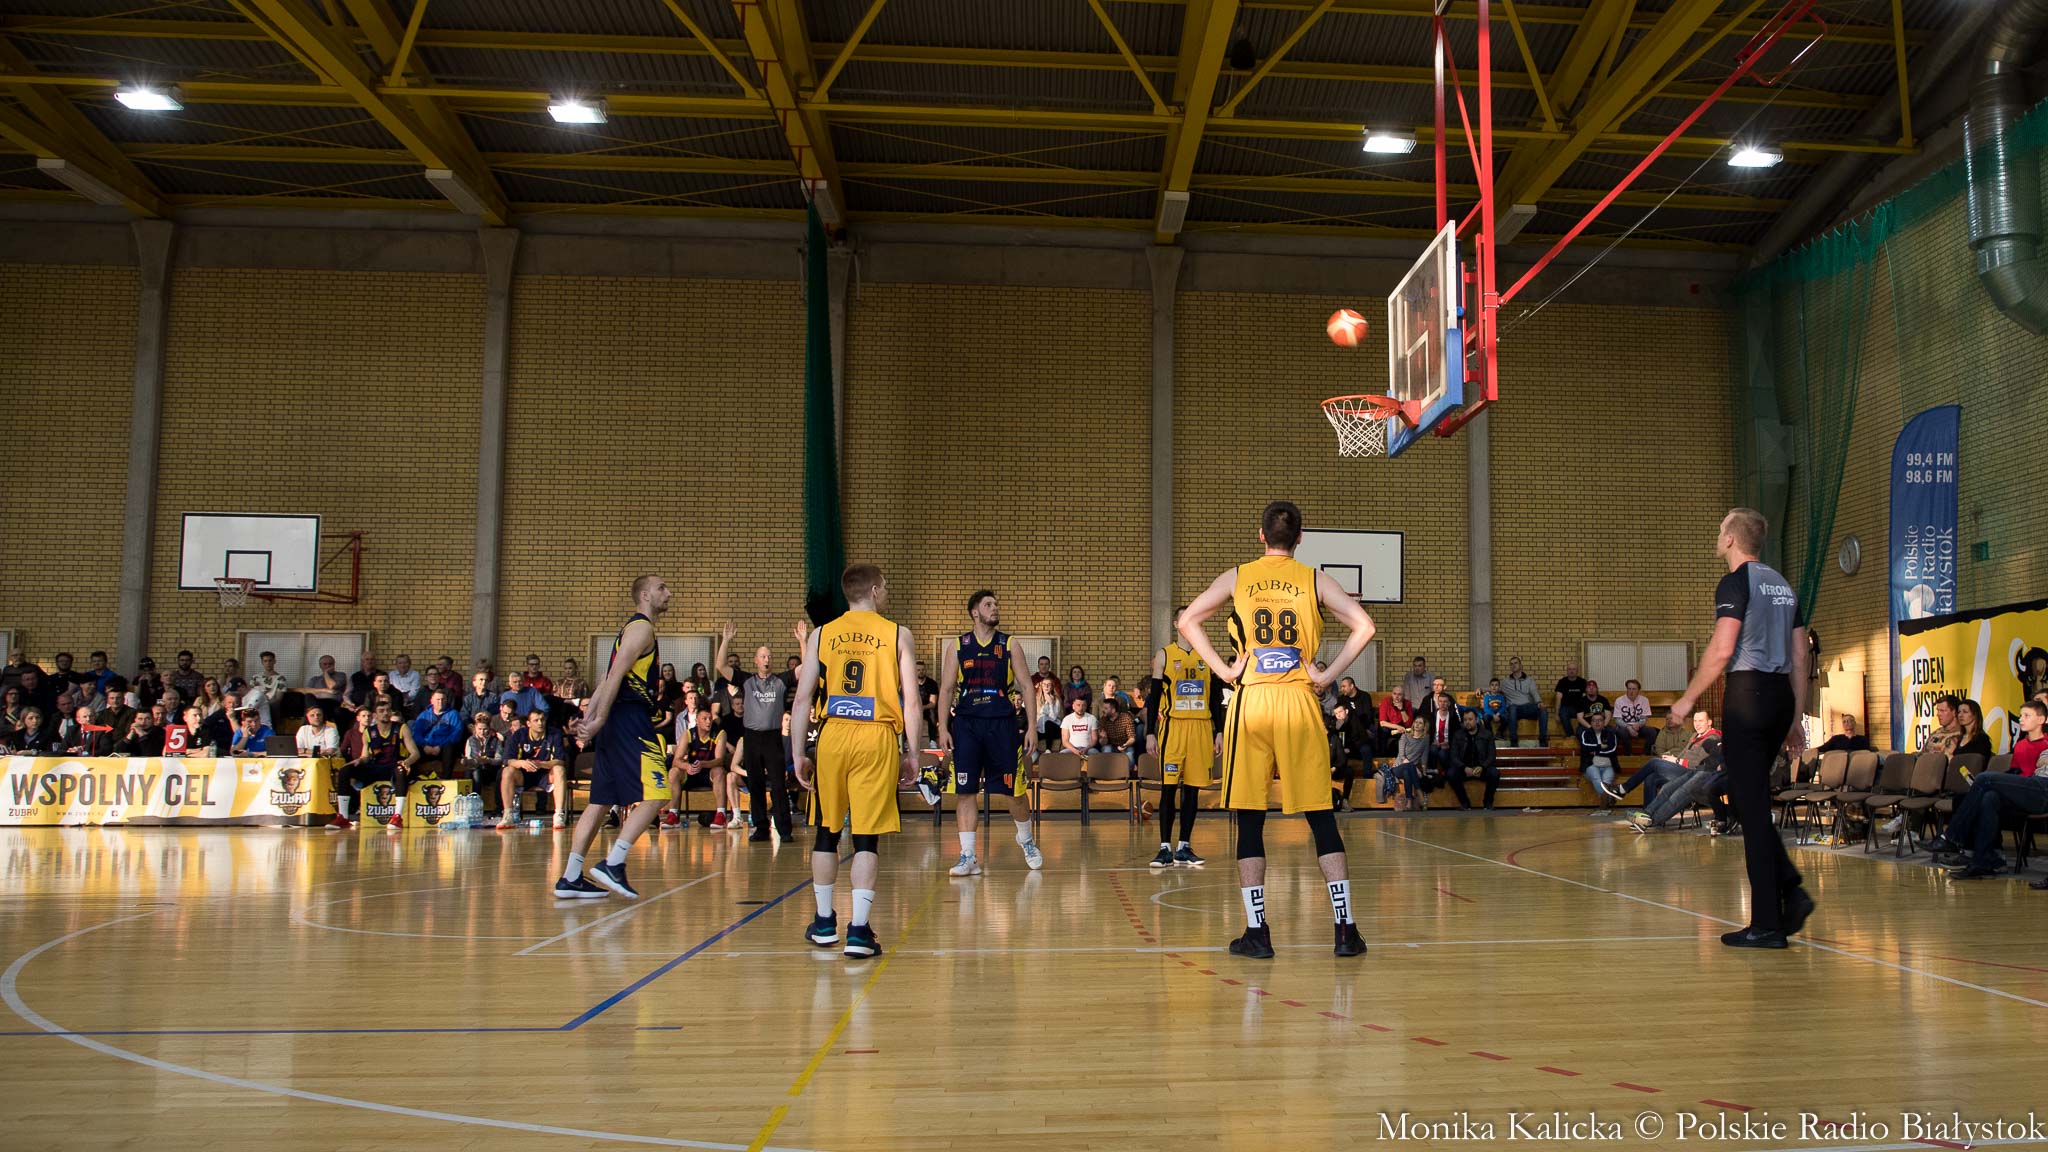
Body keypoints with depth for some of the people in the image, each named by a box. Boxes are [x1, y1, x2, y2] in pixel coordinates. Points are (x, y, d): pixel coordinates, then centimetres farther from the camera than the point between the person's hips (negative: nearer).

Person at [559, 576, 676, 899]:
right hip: (631, 721, -10)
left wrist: (588, 720, 15)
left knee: (601, 801, 9)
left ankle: (570, 878, 10)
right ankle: (612, 865, -15)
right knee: (654, 796, -11)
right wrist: (598, 720, -22)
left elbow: (608, 681, 21)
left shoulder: (634, 628, 24)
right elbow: (615, 675, -17)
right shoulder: (641, 627, -7)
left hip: (615, 724, 10)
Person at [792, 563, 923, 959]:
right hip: (877, 738, -2)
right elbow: (911, 702, -2)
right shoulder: (898, 635, 2)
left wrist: (798, 755, 9)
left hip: (833, 735, 2)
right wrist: (913, 755, 5)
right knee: (867, 836, 0)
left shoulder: (820, 635, 8)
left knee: (827, 830, 15)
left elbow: (801, 700, 4)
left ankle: (824, 923, 25)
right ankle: (859, 930, -3)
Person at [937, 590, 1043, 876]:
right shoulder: (957, 646, 6)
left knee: (1015, 789, 5)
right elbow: (946, 689, 6)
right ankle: (967, 857, 3)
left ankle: (1026, 841, 29)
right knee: (965, 791, -2)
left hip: (1002, 723, 0)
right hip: (966, 723, 0)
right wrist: (943, 728, -4)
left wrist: (1032, 726, -4)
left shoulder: (1009, 645, 6)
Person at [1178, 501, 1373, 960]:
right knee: (1321, 816, 6)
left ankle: (1256, 932, 5)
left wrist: (1224, 669, 1)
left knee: (1249, 819, 5)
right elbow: (1363, 626, -5)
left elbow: (1187, 621, 0)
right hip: (1299, 701, 0)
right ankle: (1346, 928, 6)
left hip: (1250, 702, 0)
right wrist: (1327, 675, 0)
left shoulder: (1237, 577, 6)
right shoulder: (1315, 580, 5)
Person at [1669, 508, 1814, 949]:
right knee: (1750, 798, 18)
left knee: (1751, 805, -4)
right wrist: (1796, 719, 19)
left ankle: (1767, 924, -2)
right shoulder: (1783, 585, 17)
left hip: (1747, 694, -8)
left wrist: (1688, 699, -6)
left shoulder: (1735, 583, -7)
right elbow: (1800, 658, 17)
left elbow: (1721, 650, -16)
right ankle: (1792, 890, 6)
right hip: (1782, 696, 8)